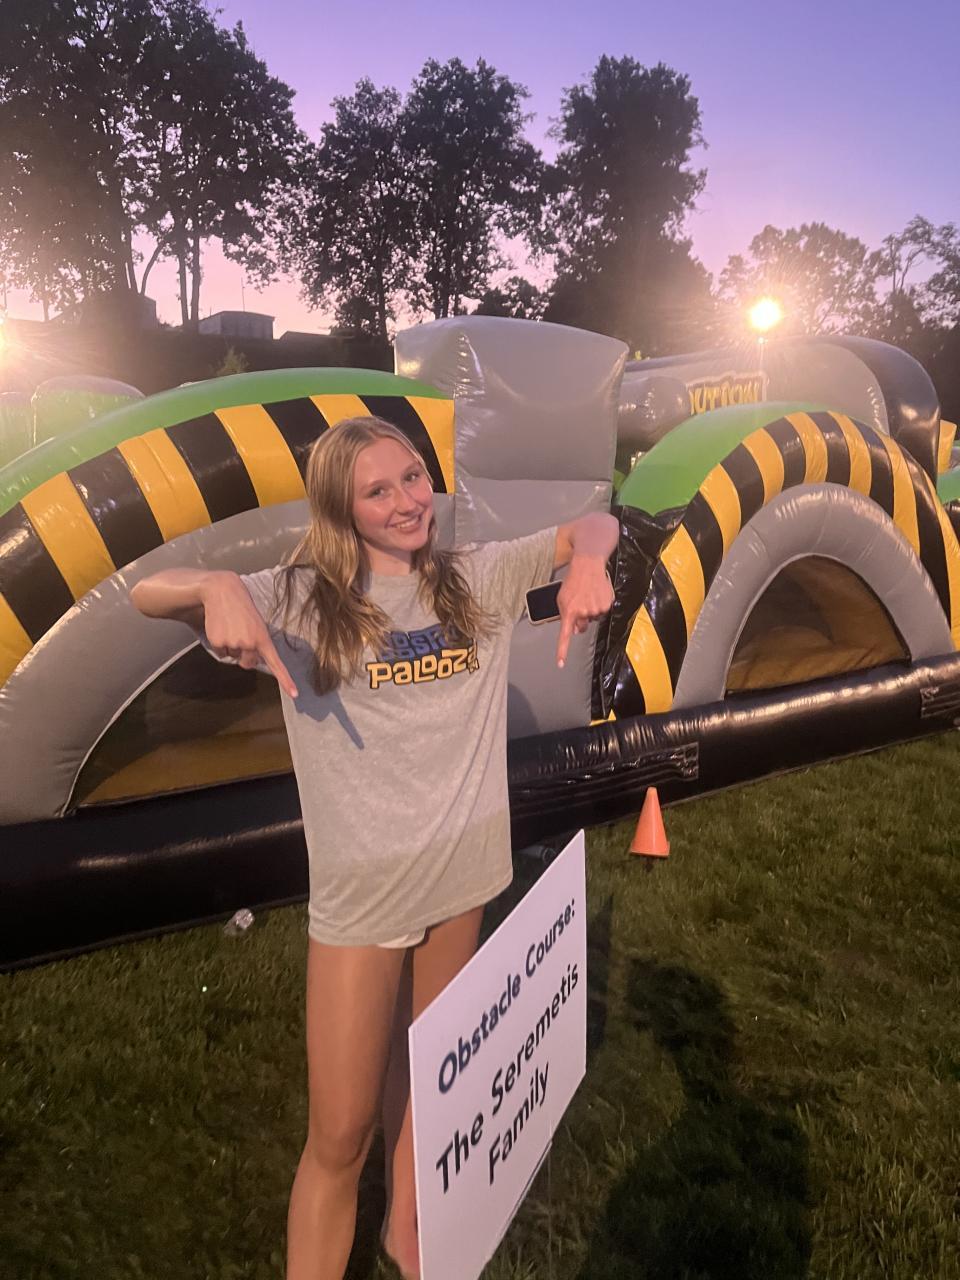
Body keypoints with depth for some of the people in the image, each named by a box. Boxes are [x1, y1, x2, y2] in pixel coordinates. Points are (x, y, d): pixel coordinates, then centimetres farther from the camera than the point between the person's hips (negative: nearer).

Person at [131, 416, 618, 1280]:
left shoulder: (480, 579, 1)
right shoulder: (304, 599, -8)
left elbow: (595, 526, 2)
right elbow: (147, 594, -13)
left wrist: (587, 563, -22)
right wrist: (217, 587, -36)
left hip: (461, 872, 4)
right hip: (362, 891, -4)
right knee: (340, 1136, 5)